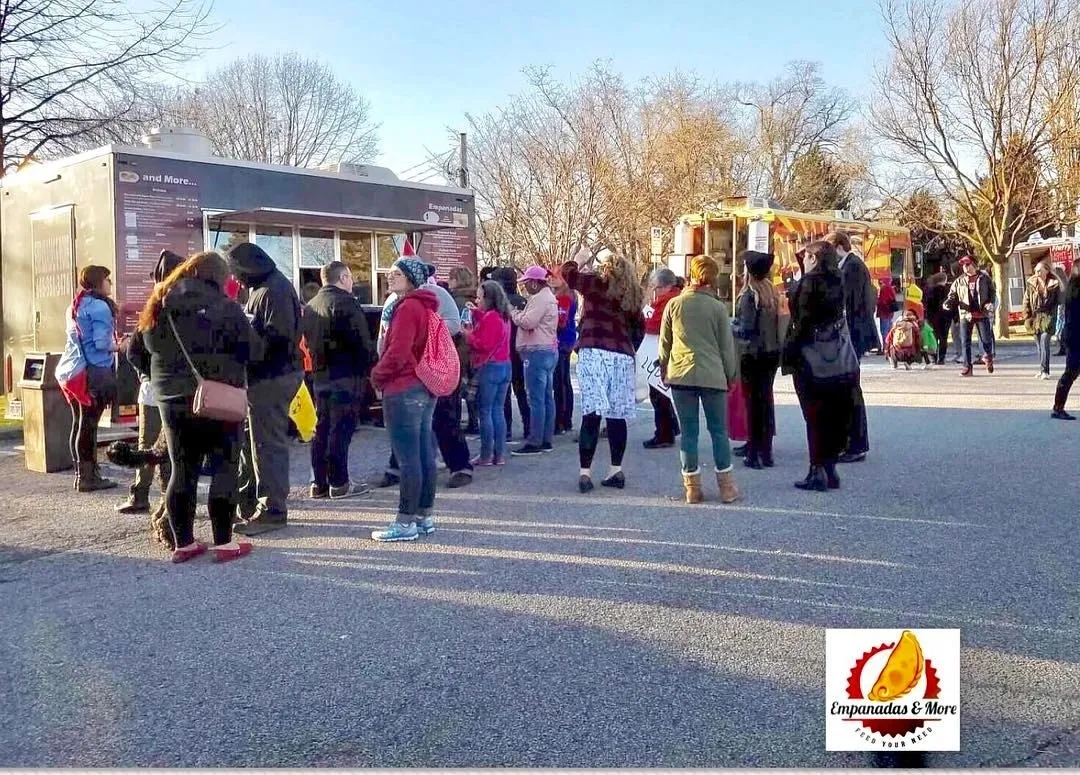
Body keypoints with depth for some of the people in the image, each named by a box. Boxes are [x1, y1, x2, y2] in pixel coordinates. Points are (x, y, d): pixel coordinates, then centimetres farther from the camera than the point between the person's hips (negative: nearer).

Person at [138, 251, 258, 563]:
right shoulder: (223, 307, -10)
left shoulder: (160, 307, 7)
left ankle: (183, 543, 15)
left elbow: (151, 348, 12)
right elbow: (252, 348, -8)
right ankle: (224, 543, 5)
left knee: (182, 471, 10)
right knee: (224, 470, 2)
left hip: (172, 399, 5)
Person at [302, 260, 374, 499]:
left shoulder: (310, 305, 15)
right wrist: (366, 370, -7)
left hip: (320, 375, 8)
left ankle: (319, 483, 15)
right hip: (345, 376, -8)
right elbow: (361, 341, -16)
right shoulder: (345, 302, -11)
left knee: (322, 428, 12)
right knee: (341, 429, -5)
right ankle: (339, 484, -1)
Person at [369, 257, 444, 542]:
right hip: (424, 388, 10)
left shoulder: (407, 307, -15)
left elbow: (397, 351, -21)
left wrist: (377, 375, -6)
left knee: (407, 457, -7)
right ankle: (424, 516, 18)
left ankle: (406, 522, -2)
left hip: (404, 390, -10)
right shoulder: (426, 306, 16)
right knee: (424, 454, 11)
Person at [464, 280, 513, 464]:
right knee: (497, 411, 11)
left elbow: (484, 344, -19)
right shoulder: (503, 316, 12)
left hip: (489, 367, -9)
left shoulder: (490, 317, -15)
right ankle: (499, 454, 13)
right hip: (504, 366, 9)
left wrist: (467, 334, -7)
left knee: (485, 412, -2)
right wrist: (477, 312, 16)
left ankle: (486, 456, 0)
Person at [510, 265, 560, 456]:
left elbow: (527, 322, -20)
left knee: (536, 399, -8)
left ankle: (534, 442, -6)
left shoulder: (540, 299, -13)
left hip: (537, 352, -11)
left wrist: (513, 313, -4)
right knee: (547, 397, 10)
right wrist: (519, 313, 6)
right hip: (548, 350, 11)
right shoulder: (547, 297, 20)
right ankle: (546, 440, 15)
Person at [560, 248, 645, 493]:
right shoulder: (632, 296, 17)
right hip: (623, 357, 4)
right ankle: (616, 470, 10)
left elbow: (568, 272, 11)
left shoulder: (596, 284, 3)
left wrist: (580, 259, 29)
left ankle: (585, 472, -8)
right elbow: (639, 328, 22)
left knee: (592, 413, -7)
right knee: (617, 415, 7)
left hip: (594, 353, -4)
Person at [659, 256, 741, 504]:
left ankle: (692, 488, 8)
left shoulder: (673, 304, 2)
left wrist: (664, 370, 22)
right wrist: (731, 375, 14)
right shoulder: (718, 307, -3)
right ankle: (726, 487, 12)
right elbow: (727, 346, 2)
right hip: (712, 376, -1)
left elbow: (664, 343, 9)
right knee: (719, 430, 8)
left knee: (688, 432, 6)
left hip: (680, 375, 1)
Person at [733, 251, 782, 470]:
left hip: (752, 354, -6)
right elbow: (779, 322, 8)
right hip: (772, 352, 6)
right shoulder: (773, 292, 5)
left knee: (753, 401, 0)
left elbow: (746, 328, -17)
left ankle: (754, 454, 3)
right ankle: (766, 452, 18)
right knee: (766, 398, 12)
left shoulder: (749, 294, -14)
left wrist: (731, 327, 0)